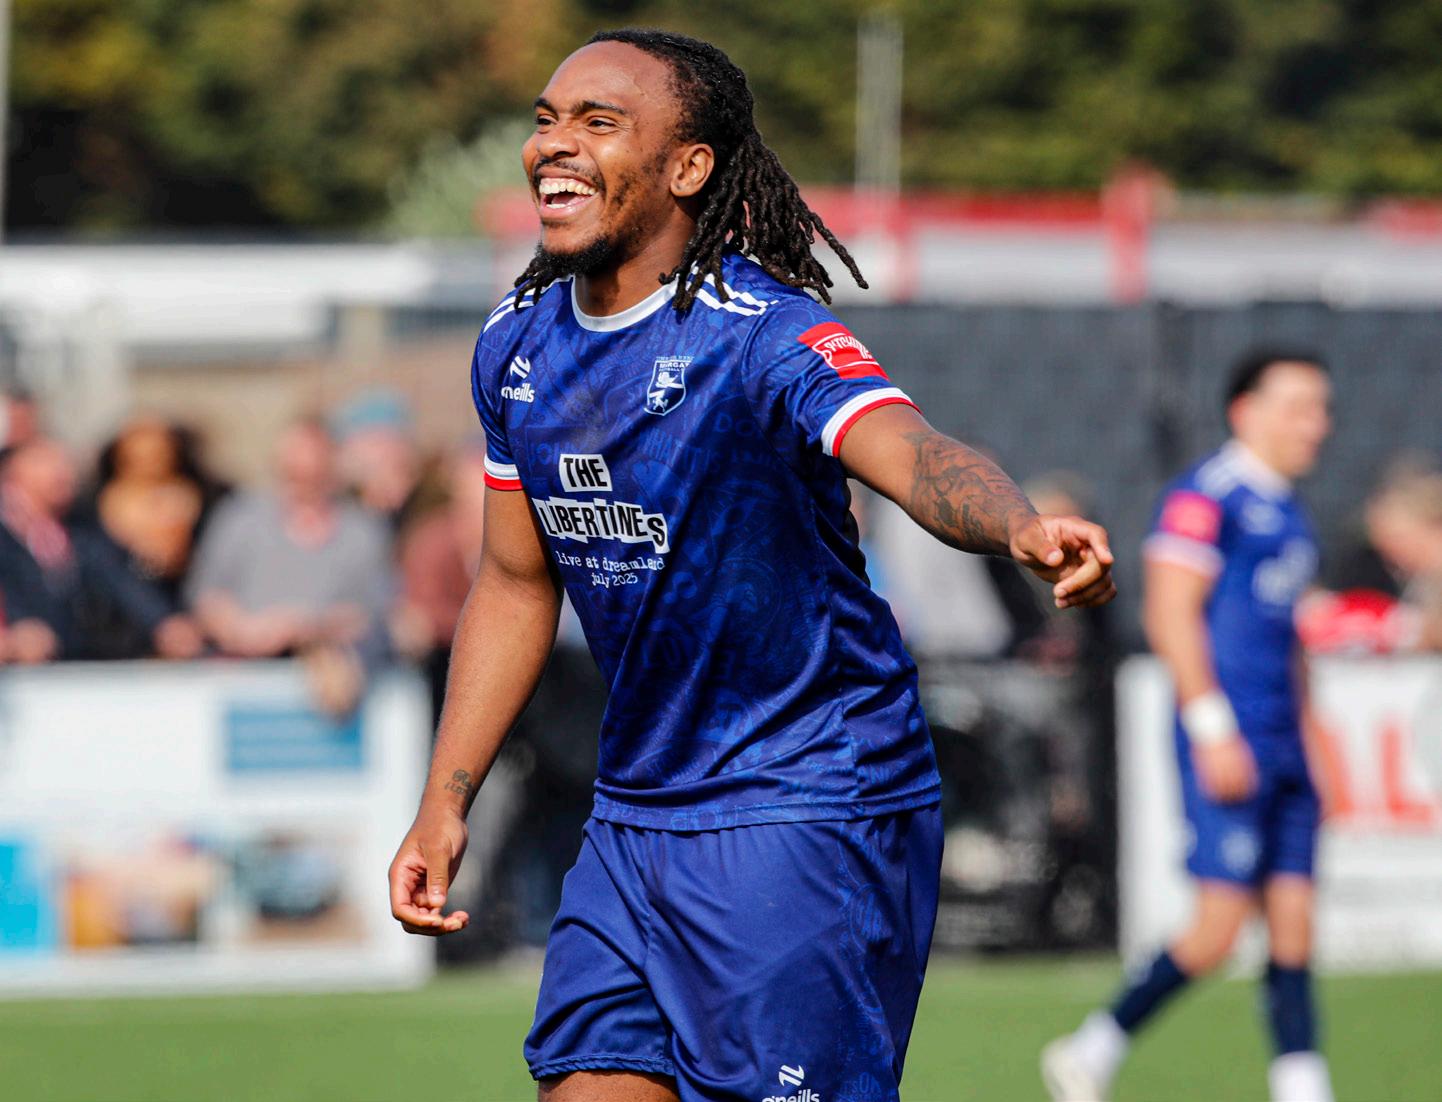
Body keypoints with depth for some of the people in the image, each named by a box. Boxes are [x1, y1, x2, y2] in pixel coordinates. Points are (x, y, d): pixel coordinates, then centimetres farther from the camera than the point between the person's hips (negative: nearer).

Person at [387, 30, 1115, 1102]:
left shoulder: (761, 333, -18)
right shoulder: (517, 343, 4)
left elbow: (910, 450, -37)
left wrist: (1021, 529, -59)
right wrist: (444, 802, 13)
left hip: (807, 813, -7)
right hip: (635, 812, 7)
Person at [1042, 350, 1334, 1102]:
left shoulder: (1285, 511, 20)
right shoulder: (1207, 496, -8)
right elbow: (1169, 612, -14)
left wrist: (1305, 744, 22)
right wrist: (1212, 729, -19)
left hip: (1283, 754, 9)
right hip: (1229, 746, -9)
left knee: (1293, 924, 3)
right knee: (1219, 927, -10)